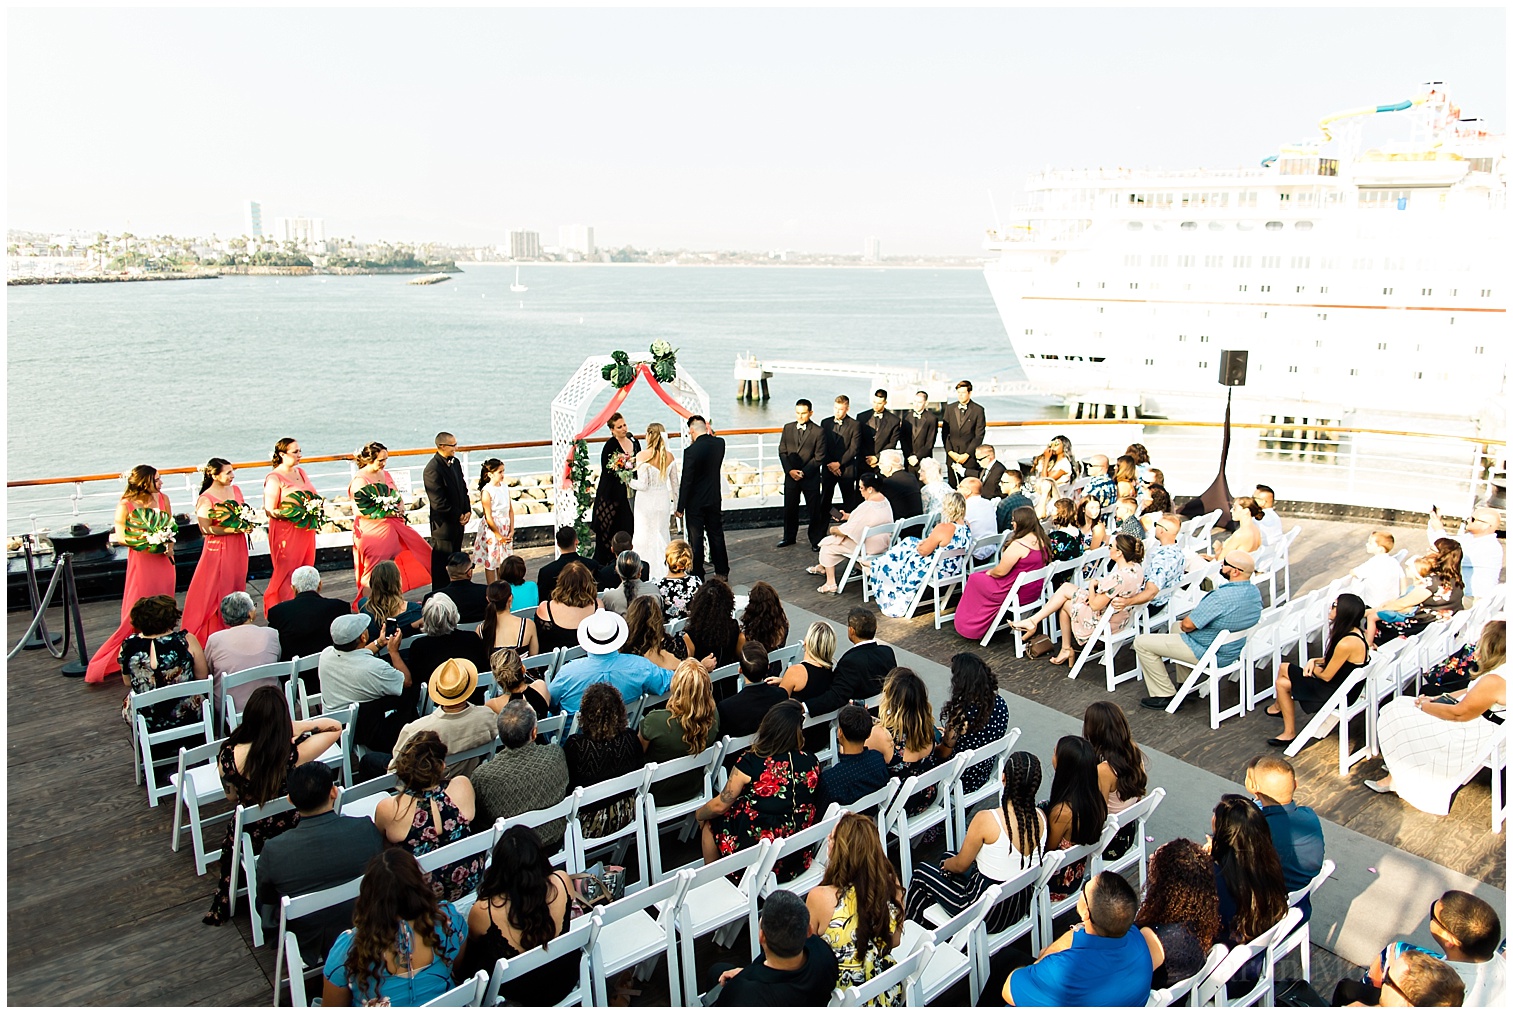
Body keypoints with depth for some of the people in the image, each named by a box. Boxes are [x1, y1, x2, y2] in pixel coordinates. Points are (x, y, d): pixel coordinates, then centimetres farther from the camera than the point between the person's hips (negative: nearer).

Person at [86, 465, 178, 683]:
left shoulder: (163, 499, 3)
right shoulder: (125, 505, -10)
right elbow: (121, 536, -9)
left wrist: (169, 547, -4)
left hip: (163, 560, 5)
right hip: (141, 561, -5)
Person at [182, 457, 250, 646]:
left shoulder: (235, 489, 6)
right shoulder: (206, 499, -14)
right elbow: (206, 529, -18)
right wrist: (233, 529, -23)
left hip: (237, 547, 7)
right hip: (217, 548, -7)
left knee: (237, 586, 13)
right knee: (217, 592, -2)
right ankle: (213, 631, 7)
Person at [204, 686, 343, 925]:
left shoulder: (228, 754, -24)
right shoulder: (294, 754, -30)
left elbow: (232, 798, -3)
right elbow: (336, 727, -14)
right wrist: (298, 726, -18)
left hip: (251, 838, 1)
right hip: (290, 834, -1)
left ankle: (222, 906, 46)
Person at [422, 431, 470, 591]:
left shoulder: (455, 462, 6)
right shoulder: (433, 469, -20)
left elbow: (463, 488, 15)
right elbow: (438, 502, -21)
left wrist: (467, 511, 3)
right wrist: (458, 516, -13)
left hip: (458, 520, 9)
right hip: (444, 523, -9)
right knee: (441, 564, 1)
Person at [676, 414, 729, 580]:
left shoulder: (691, 451, -21)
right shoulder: (720, 443, -6)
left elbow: (686, 481, -18)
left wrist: (680, 507, -10)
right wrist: (709, 432, 9)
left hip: (695, 502, -5)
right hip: (714, 499, 6)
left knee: (696, 539, 5)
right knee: (716, 535, 16)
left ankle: (697, 575, 12)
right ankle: (722, 572, 25)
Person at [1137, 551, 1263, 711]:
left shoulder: (1221, 596, -33)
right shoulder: (1255, 591, -4)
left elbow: (1188, 625, -25)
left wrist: (1183, 625, 0)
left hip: (1208, 653, -9)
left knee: (1142, 643, -4)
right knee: (1176, 626, 34)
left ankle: (1165, 695, 3)